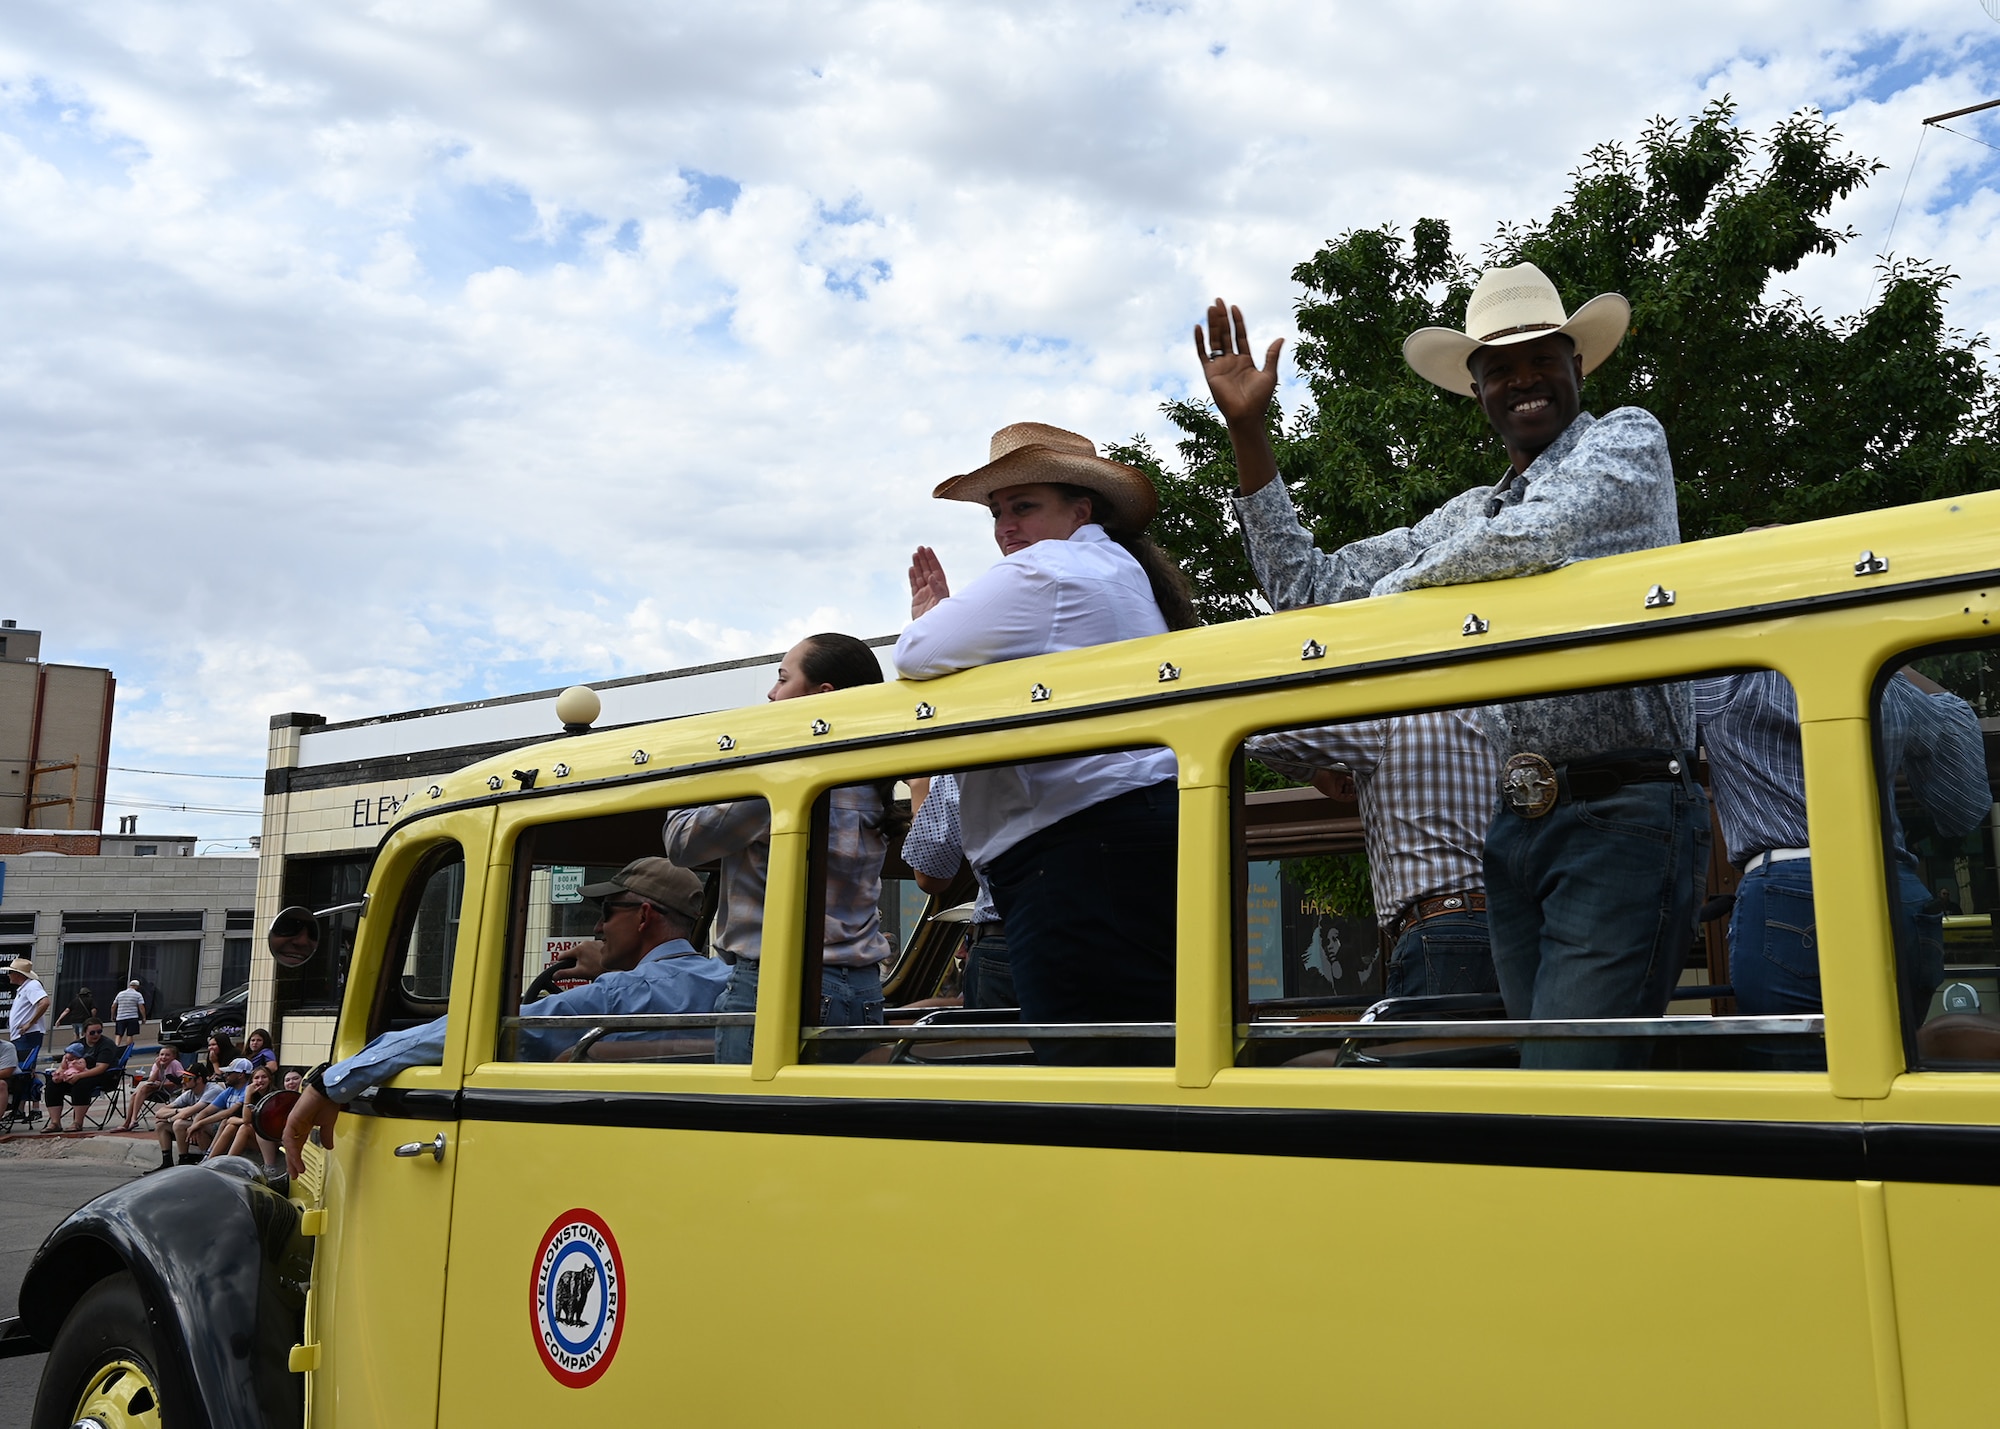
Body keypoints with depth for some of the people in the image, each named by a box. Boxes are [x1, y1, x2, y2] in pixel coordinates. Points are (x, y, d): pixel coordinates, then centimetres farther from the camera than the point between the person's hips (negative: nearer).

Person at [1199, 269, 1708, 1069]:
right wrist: (1247, 433, 16)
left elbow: (1541, 538, -17)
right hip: (1517, 826, 7)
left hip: (1624, 815, -6)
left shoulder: (1627, 440, 4)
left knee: (1568, 1092, -14)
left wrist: (1391, 592, -1)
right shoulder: (1465, 519, 21)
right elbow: (1308, 592, 20)